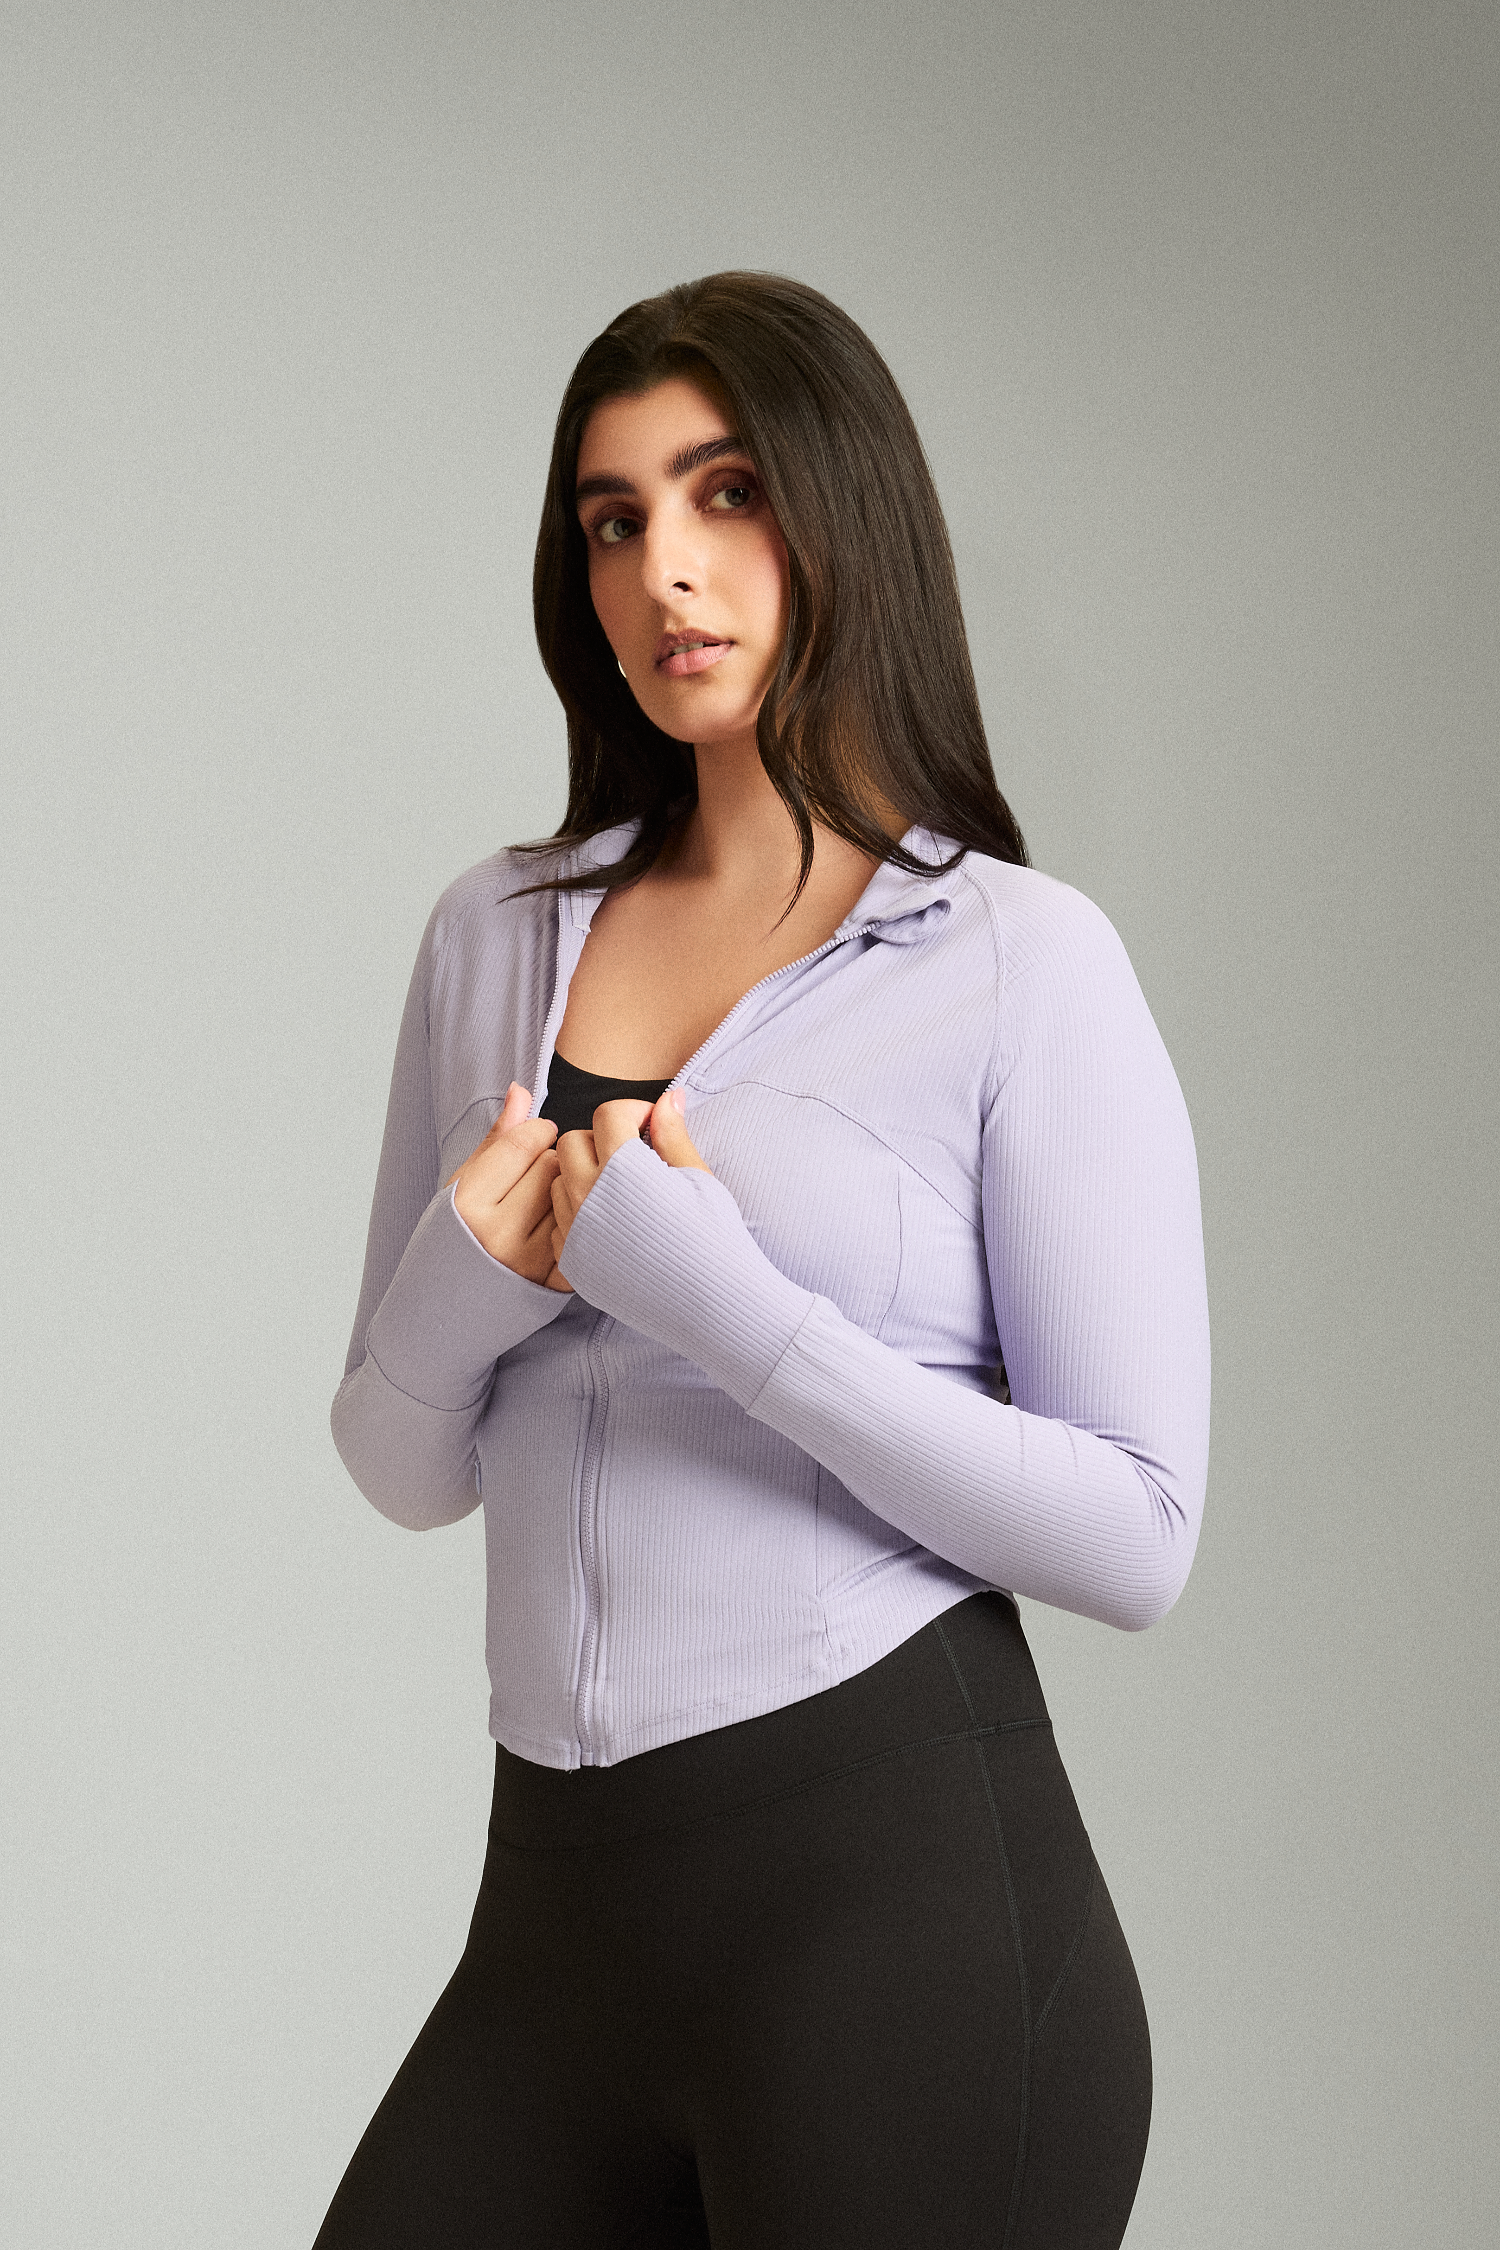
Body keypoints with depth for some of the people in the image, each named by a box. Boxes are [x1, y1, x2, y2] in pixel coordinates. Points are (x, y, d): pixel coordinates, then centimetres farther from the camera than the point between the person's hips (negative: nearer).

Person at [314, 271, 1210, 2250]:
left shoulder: (1021, 962, -4)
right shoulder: (496, 938, 11)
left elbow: (1135, 1534, -9)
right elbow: (404, 1463, 14)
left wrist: (712, 1293, -17)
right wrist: (463, 1284, -8)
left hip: (898, 1884, -4)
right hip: (565, 1894, 5)